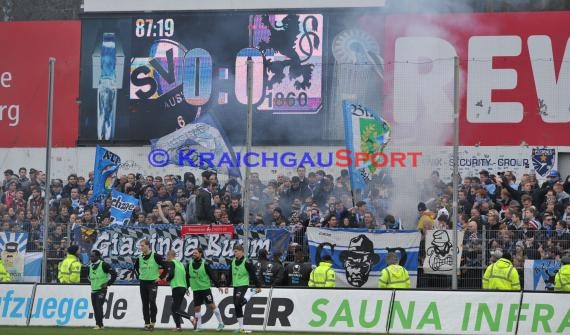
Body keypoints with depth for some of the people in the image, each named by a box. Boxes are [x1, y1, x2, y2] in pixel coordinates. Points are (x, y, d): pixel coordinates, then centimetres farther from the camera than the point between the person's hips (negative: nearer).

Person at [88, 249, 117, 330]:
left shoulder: (103, 265, -12)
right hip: (93, 290, 7)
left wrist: (108, 283, -13)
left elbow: (114, 273, -13)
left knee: (99, 306, -15)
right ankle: (99, 324, 12)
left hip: (101, 290, -7)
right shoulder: (91, 266, 11)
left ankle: (99, 324, -15)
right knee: (95, 308, 6)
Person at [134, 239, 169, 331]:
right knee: (145, 304, 5)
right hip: (143, 283, 5)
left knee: (152, 301, -17)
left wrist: (160, 277, -8)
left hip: (153, 283, -5)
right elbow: (136, 267, 26)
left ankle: (152, 322, -9)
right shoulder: (140, 258, 6)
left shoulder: (155, 256, -10)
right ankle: (147, 323, 10)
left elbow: (166, 266, -9)